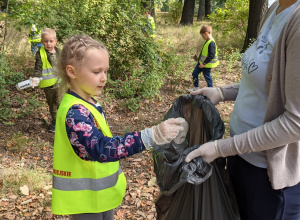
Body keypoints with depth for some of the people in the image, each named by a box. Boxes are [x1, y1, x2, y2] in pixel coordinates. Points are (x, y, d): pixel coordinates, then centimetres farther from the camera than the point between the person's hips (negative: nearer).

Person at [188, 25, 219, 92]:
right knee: (194, 73, 14)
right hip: (201, 62, 10)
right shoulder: (207, 41, 6)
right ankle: (196, 87, 28)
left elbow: (211, 56, -26)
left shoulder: (211, 43, -24)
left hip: (207, 64, -10)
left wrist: (204, 63, -24)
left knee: (207, 76, 5)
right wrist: (199, 58, 21)